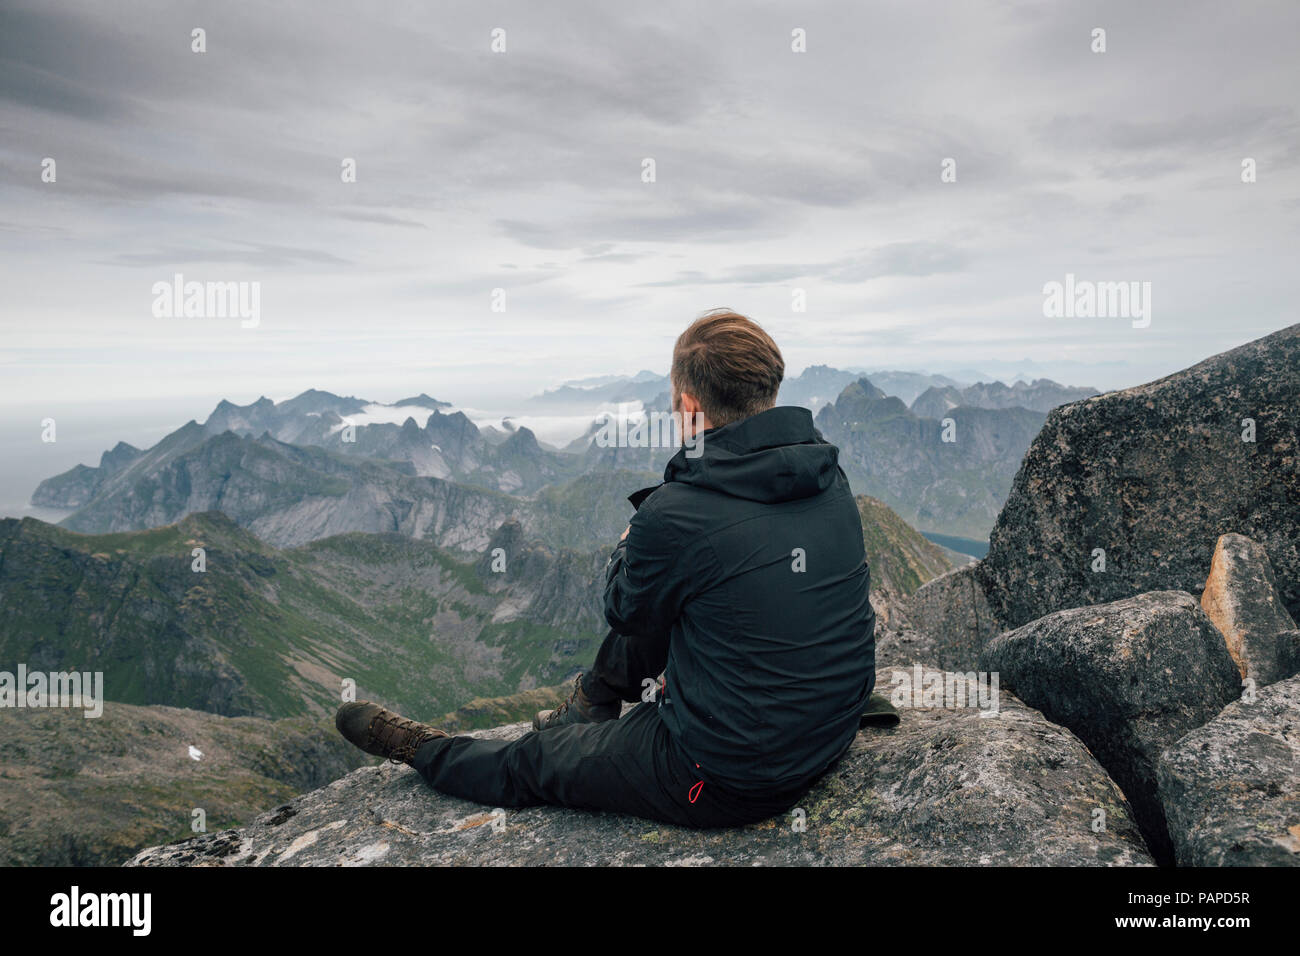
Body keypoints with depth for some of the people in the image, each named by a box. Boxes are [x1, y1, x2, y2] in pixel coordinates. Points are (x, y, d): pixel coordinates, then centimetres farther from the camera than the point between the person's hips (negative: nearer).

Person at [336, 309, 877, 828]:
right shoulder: (831, 482, -5)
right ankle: (588, 709, 51)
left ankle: (419, 749, 40)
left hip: (731, 783, -7)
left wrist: (632, 546, 10)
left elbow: (626, 609, -6)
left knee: (530, 764, 16)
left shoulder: (675, 515, -27)